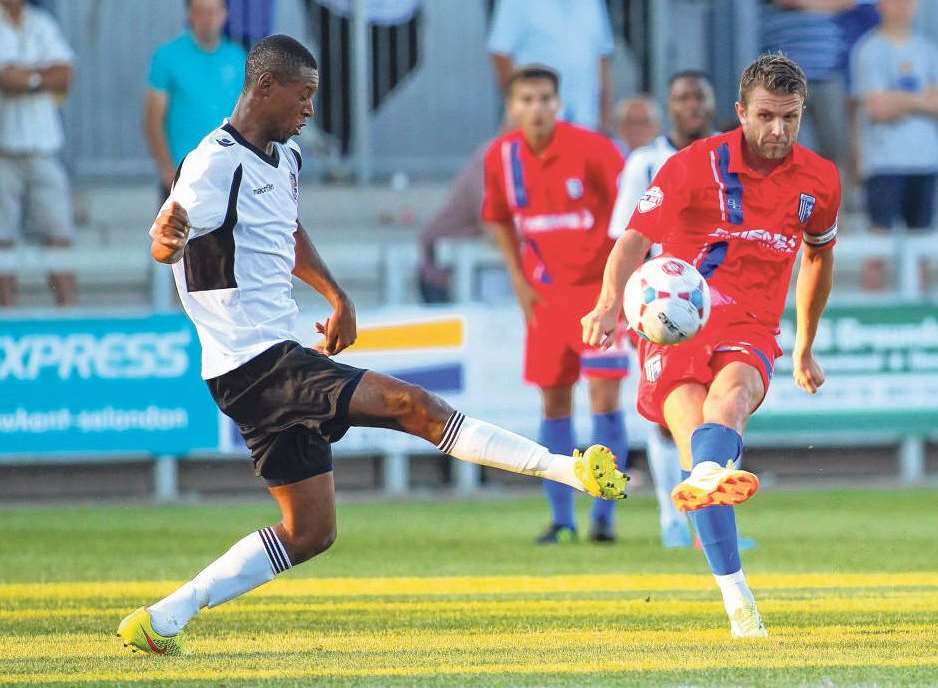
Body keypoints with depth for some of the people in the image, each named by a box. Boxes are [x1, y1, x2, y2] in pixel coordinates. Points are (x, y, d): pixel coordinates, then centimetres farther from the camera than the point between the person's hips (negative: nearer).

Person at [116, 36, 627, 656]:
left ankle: (161, 621, 13)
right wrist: (166, 236, -51)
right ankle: (568, 469, -22)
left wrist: (336, 296, 24)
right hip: (254, 364, -10)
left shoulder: (282, 158, 13)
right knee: (411, 404, -19)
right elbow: (165, 247, -28)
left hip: (279, 361, 10)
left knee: (310, 532, 11)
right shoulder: (218, 165, -15)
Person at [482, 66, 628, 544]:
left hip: (601, 286, -4)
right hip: (545, 292, 4)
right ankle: (561, 515, 15)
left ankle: (603, 514, -4)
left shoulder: (592, 148, -16)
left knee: (604, 397, -11)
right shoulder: (501, 157, -3)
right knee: (553, 402, 6)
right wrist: (520, 281, 7)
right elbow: (498, 219, 14)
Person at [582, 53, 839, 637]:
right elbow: (637, 238, -10)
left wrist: (805, 349, 35)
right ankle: (739, 604, -38)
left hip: (751, 331, 1)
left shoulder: (820, 181, 10)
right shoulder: (695, 165, -1)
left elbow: (818, 256, 30)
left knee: (732, 388, -36)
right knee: (690, 419, -28)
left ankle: (708, 476, -73)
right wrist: (611, 302, -30)